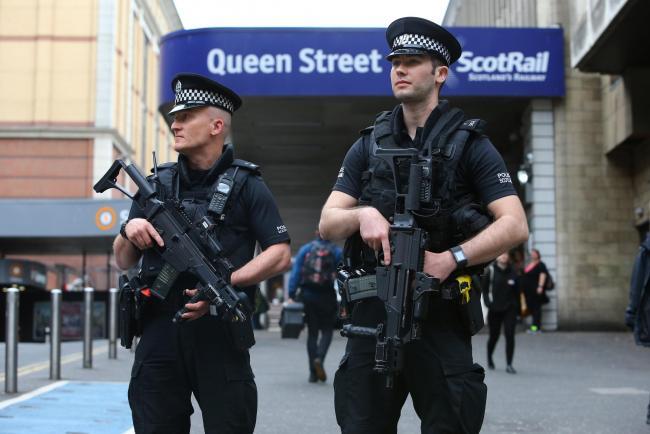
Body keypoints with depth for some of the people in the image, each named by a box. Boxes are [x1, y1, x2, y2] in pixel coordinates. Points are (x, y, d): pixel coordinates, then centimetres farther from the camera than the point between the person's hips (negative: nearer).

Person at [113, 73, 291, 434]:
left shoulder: (245, 185, 3)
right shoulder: (157, 184, 13)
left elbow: (280, 255, -4)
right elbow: (123, 262, 16)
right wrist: (129, 231, -6)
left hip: (219, 332, -3)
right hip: (159, 333, 4)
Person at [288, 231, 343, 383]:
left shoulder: (305, 249, 4)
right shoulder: (336, 251, 0)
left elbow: (295, 273, -3)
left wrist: (291, 295, -4)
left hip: (307, 296, 2)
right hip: (326, 296, -2)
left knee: (312, 332, 10)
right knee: (327, 330, 10)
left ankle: (313, 373, 10)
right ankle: (319, 358, -17)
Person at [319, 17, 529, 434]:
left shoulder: (469, 144, 1)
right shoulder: (369, 145, 12)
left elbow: (515, 225, -8)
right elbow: (327, 224, 7)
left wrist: (452, 258, -20)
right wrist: (361, 214, -15)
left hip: (440, 316, -3)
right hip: (374, 311, 3)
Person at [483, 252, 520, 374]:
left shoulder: (512, 272, 3)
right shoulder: (491, 270, -4)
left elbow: (516, 291, 10)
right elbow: (484, 288, -1)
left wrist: (516, 305, 4)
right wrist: (488, 302, -12)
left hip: (510, 309, 1)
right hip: (495, 309, -1)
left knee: (510, 335, -9)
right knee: (494, 336, 10)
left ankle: (509, 365, -4)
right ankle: (489, 358, 38)